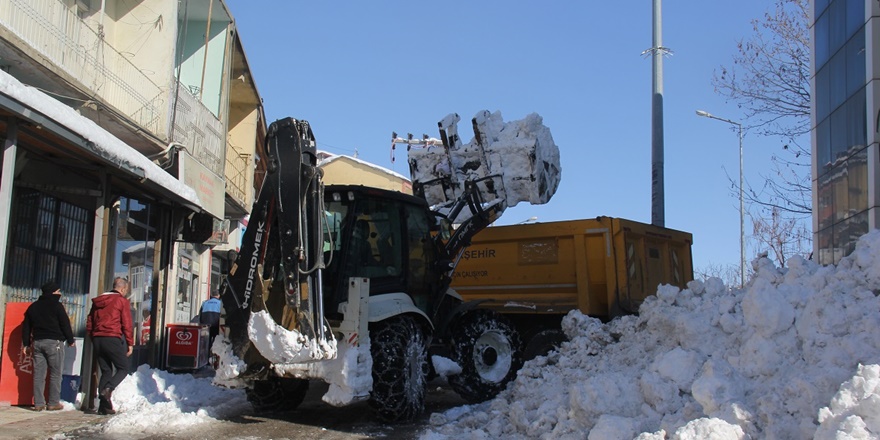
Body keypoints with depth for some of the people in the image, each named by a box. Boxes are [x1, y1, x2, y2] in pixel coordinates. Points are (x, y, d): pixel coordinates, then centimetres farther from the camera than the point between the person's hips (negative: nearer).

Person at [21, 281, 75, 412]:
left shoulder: (33, 306, 15)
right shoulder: (57, 306, -4)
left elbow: (26, 327, 16)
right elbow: (65, 324, -6)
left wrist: (26, 344, 20)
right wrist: (70, 340, 3)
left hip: (37, 342, 6)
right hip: (54, 342, -6)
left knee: (38, 374, 5)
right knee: (55, 374, -1)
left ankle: (38, 403, 3)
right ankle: (54, 403, -3)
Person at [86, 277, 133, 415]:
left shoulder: (98, 301, 18)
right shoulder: (122, 301, -1)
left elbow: (89, 323, 19)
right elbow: (127, 325, -6)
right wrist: (130, 343, -2)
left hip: (97, 340, 6)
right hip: (113, 340, -6)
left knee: (105, 371, 11)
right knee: (123, 368, 4)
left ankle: (104, 405, 4)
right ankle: (108, 389, -22)